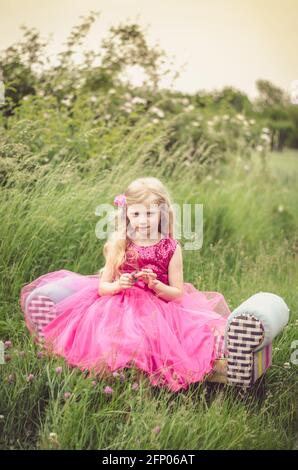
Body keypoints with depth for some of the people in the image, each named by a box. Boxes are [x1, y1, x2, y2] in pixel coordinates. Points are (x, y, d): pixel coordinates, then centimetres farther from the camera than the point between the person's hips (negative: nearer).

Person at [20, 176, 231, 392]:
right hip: (119, 308, 1)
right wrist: (119, 285, -16)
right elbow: (102, 287, 6)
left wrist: (155, 285, -17)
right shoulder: (119, 246, 2)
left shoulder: (171, 248, -1)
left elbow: (178, 293, 2)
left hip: (158, 311, -1)